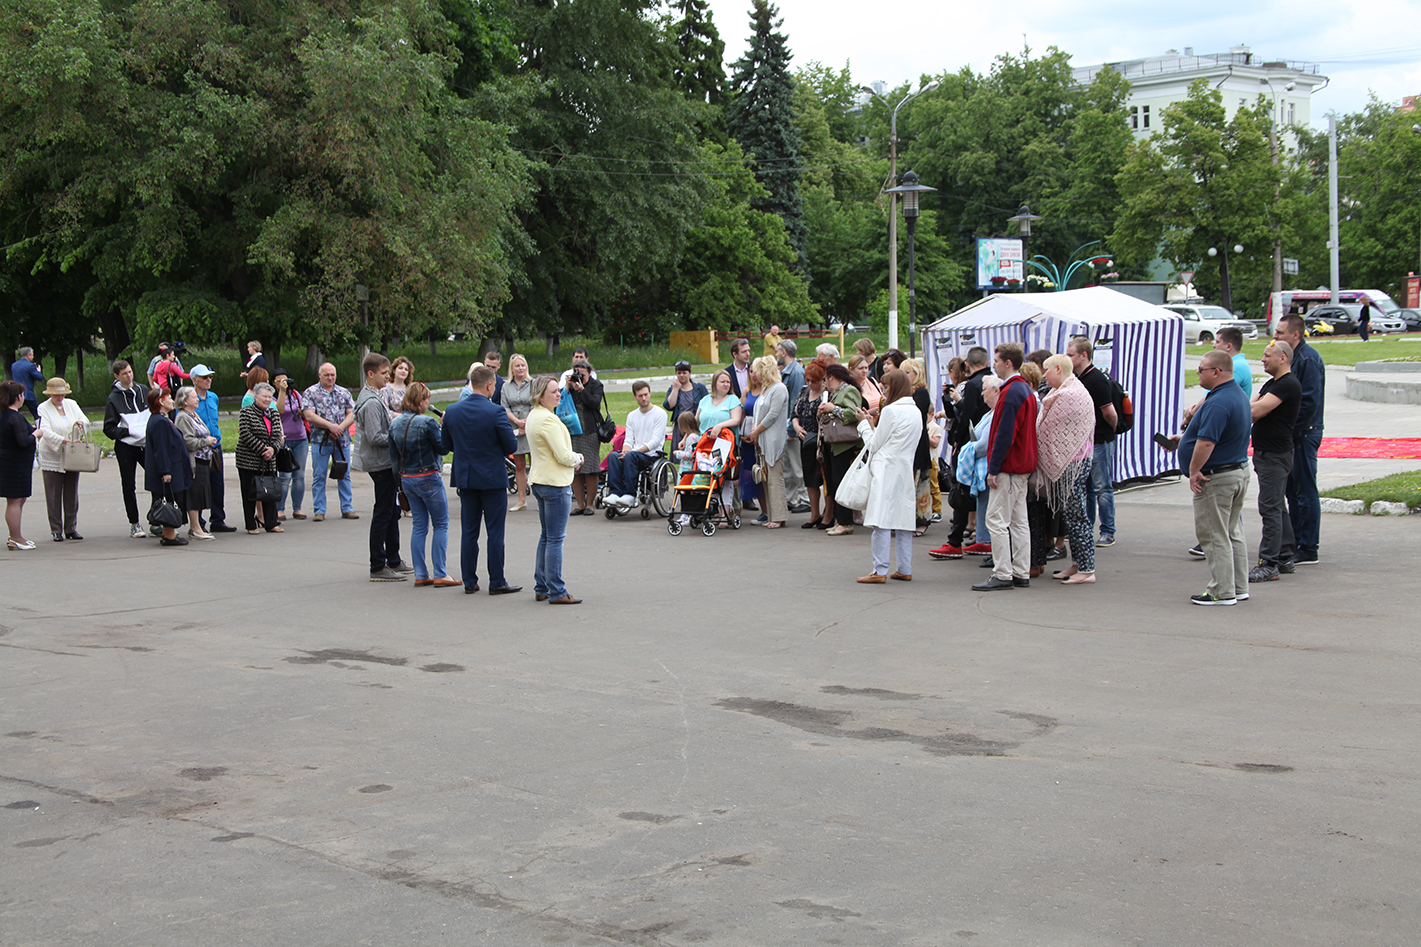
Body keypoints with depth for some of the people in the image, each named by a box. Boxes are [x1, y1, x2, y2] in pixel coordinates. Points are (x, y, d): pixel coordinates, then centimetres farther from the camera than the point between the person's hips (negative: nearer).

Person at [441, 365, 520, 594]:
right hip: (493, 479, -5)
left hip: (465, 478, 5)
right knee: (495, 532, 2)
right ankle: (496, 582, 5)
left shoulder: (452, 411, -1)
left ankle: (469, 582, 14)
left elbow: (445, 445, 7)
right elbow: (511, 446, -13)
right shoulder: (496, 412, -15)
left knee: (469, 532, 11)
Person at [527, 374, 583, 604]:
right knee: (556, 538, -6)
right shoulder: (547, 419, -19)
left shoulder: (533, 416, 12)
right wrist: (578, 458, 0)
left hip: (539, 480, 10)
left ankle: (541, 588, 20)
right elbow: (563, 455, -21)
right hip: (555, 483, -10)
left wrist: (571, 458, 7)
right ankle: (556, 592, -3)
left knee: (546, 536, 16)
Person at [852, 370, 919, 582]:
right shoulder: (915, 412, 14)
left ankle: (880, 571, -10)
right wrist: (874, 423, 16)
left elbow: (874, 444, -5)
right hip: (905, 471, 9)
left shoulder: (891, 410, -11)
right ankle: (905, 570, 14)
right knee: (903, 520, 11)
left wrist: (864, 423, 8)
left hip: (887, 471, -8)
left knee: (881, 521, -8)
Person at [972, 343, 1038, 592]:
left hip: (1008, 467, -10)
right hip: (1024, 465, 10)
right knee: (1018, 521, 11)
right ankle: (1021, 574, 14)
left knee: (996, 520, -7)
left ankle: (1002, 575, -7)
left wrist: (994, 468, -17)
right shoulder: (1027, 390, 14)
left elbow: (1004, 434, -21)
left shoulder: (1011, 392, -17)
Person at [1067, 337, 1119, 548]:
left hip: (1100, 441, -9)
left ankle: (1108, 532, 5)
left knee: (1102, 488, -2)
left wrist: (1112, 429, -1)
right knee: (1084, 488, 13)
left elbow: (1109, 413, -17)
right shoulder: (1076, 379, 10)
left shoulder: (1097, 379, -17)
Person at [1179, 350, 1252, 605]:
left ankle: (1222, 592, 0)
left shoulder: (1218, 402, -23)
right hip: (1240, 471, 11)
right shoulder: (1238, 395, 12)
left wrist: (1194, 471, -21)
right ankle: (1239, 587, 21)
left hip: (1217, 478, -11)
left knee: (1214, 536, -3)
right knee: (1233, 533, 16)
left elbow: (1206, 442, -31)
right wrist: (1183, 438, 23)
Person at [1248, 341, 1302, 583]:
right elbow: (1250, 409, 13)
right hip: (1267, 453, 11)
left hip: (1275, 455, -11)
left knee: (1270, 508, -11)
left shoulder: (1288, 385, -16)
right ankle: (1285, 558, 23)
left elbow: (1255, 411, -22)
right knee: (1277, 507, 15)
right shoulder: (1271, 384, 18)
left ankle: (1269, 565, -11)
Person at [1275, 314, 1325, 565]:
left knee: (1306, 493, -5)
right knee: (1292, 491, 15)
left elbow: (1310, 402, -22)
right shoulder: (1291, 356, 14)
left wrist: (1288, 429, -20)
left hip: (1304, 435, -10)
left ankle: (1308, 551, 0)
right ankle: (1295, 543, 24)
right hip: (1293, 434, 10)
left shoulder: (1308, 359, -16)